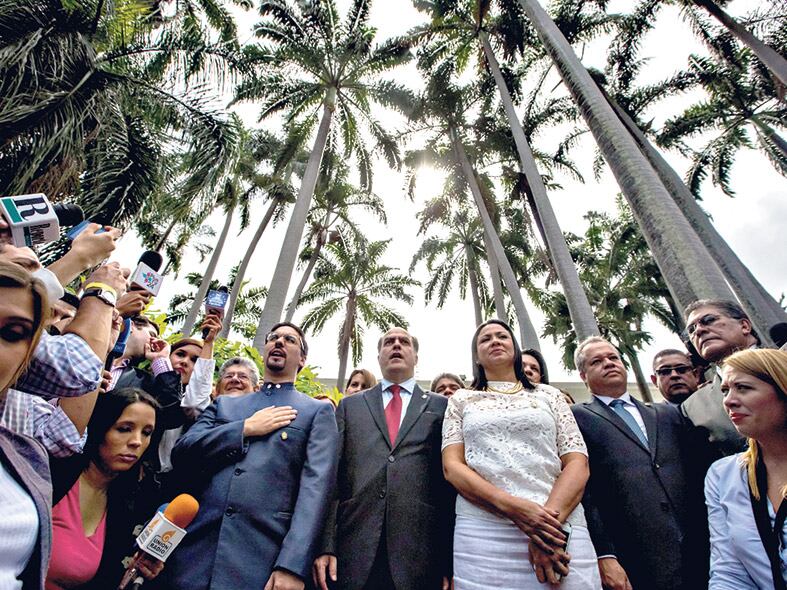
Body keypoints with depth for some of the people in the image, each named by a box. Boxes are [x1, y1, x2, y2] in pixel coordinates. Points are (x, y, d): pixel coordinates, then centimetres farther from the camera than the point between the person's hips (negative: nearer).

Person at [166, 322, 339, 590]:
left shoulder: (318, 411, 2)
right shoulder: (223, 404, 15)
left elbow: (315, 486, -8)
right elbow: (180, 454, 3)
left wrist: (292, 566, -18)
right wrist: (245, 428, -7)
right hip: (195, 550, 3)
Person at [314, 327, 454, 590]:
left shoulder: (440, 406, 7)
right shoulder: (350, 405, 11)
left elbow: (451, 480, 2)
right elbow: (333, 475, 5)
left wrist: (450, 559, -2)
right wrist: (325, 545, -3)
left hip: (420, 552, 0)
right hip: (355, 547, 1)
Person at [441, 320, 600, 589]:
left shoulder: (549, 395, 12)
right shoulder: (462, 400, 10)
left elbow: (577, 463, 2)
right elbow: (451, 465, 0)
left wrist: (553, 521, -15)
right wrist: (513, 507, -16)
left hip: (559, 527, 1)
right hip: (482, 532, 0)